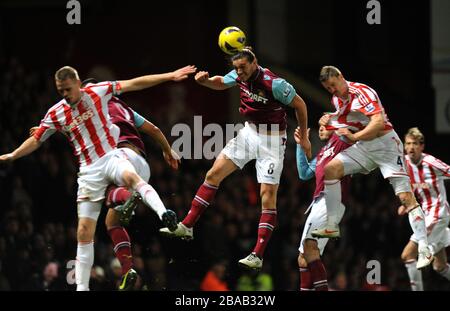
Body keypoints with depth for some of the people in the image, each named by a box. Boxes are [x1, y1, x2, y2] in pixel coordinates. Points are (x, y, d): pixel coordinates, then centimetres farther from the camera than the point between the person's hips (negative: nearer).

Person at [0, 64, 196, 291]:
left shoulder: (97, 92, -1)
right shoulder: (55, 114, 4)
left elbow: (133, 84, 0)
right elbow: (36, 140, 16)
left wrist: (169, 76, -3)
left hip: (112, 155, -2)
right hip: (89, 171, 2)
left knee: (131, 178, -40)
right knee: (84, 231, -1)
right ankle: (81, 286, 6)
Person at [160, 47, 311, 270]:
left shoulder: (275, 84, -26)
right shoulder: (240, 75, -7)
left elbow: (300, 105, -13)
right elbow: (221, 83, 15)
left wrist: (304, 137, -4)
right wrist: (205, 80, -8)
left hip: (272, 139, -7)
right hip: (249, 132, 7)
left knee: (268, 193, -11)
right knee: (214, 173, 1)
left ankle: (257, 256, -13)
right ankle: (187, 226, 9)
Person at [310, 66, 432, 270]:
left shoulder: (362, 92, -18)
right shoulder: (337, 99, 8)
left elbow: (379, 122, -30)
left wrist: (354, 137, -38)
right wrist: (329, 120, 6)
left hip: (385, 144, -8)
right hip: (363, 148, 8)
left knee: (405, 196, -14)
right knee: (330, 168, -11)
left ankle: (424, 250, -18)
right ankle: (332, 226, -7)